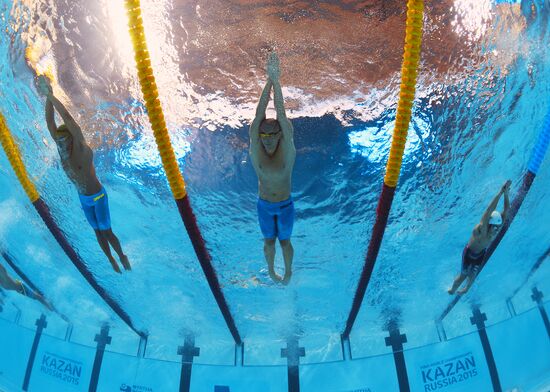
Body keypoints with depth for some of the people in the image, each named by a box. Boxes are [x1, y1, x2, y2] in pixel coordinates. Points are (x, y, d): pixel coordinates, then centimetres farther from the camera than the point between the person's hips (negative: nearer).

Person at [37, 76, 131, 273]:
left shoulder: (82, 150, -26)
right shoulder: (63, 150, -8)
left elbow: (68, 118, -36)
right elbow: (50, 122, -15)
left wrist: (50, 94, -35)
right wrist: (47, 97, -24)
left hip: (98, 196, -6)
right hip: (83, 199, 6)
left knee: (107, 232, 2)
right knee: (98, 232, 17)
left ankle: (122, 257, 26)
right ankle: (111, 260, 34)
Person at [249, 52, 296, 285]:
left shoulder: (287, 148, -23)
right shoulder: (256, 149, -21)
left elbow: (281, 113, -32)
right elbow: (259, 115, -30)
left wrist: (276, 80, -36)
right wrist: (269, 79, -36)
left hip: (285, 205, -1)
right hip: (264, 206, 1)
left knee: (284, 240, 18)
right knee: (269, 241, 20)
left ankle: (288, 271, 45)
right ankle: (271, 270, 47)